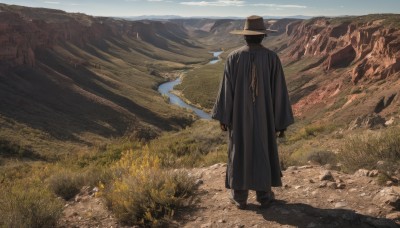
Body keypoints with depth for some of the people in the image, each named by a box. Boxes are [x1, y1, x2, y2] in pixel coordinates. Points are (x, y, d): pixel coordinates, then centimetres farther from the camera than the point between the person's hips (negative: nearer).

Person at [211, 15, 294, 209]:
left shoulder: (234, 57, -9)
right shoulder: (272, 58, -9)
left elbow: (226, 89, -7)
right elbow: (279, 92, -8)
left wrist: (223, 117, 4)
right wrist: (282, 121, 1)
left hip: (239, 113, 0)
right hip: (264, 114, 0)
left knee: (239, 152, 11)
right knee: (264, 151, 15)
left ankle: (240, 197, 18)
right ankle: (264, 195, 23)